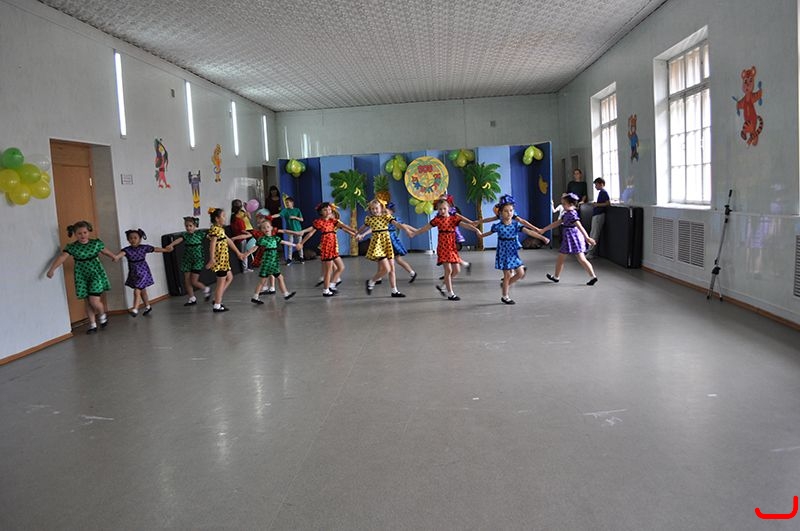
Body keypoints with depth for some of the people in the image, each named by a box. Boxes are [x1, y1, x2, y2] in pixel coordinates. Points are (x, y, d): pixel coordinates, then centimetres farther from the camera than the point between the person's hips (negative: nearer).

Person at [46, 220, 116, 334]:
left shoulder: (96, 243, -3)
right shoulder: (71, 247, -6)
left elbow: (106, 252, 14)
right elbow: (62, 257, -20)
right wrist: (52, 269, -34)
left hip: (96, 274, -1)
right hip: (82, 277, 1)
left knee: (94, 301, -12)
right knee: (87, 302, 7)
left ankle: (102, 315, 19)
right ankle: (92, 325, 20)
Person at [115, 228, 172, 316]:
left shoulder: (144, 248, -8)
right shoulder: (127, 250, -8)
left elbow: (155, 249, -1)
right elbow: (122, 253, -28)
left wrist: (166, 249, -1)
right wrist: (117, 257, -51)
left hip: (143, 272, -4)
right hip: (133, 273, 4)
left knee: (137, 291, -13)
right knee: (142, 290, 18)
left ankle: (135, 309, -10)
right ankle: (148, 306, 34)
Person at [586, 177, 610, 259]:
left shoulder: (603, 192, -12)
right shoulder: (601, 192, 16)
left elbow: (608, 203, -19)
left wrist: (597, 204, -17)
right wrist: (595, 204, 12)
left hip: (599, 215, -10)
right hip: (596, 215, 10)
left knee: (594, 235, -9)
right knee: (592, 234, 15)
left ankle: (591, 253, -8)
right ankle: (590, 250, 23)